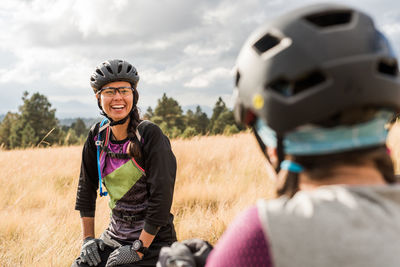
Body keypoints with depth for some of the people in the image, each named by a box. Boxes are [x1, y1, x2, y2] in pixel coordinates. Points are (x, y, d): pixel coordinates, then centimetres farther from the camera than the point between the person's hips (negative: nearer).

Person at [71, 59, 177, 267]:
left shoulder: (150, 135, -15)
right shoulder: (97, 136, 1)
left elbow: (161, 196, -18)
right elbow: (86, 187, 10)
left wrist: (138, 249, -17)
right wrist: (88, 238, 6)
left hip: (152, 241, -5)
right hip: (114, 237, 5)